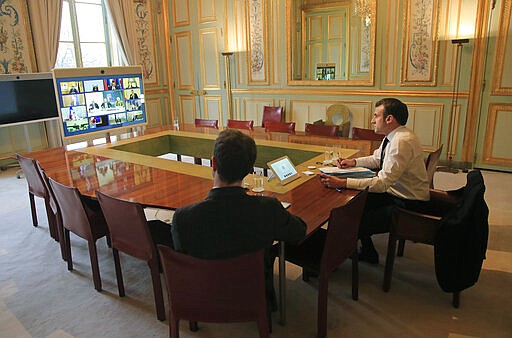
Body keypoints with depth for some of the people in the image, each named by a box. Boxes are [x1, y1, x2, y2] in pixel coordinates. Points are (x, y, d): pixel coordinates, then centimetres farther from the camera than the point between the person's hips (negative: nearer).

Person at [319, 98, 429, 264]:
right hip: (395, 193, 10)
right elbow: (376, 159, 20)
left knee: (357, 222, -17)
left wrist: (342, 183, -36)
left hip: (409, 204, -10)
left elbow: (382, 182, -33)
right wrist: (354, 161, 2)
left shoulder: (402, 141, -27)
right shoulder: (392, 136, 4)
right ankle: (366, 251, 19)